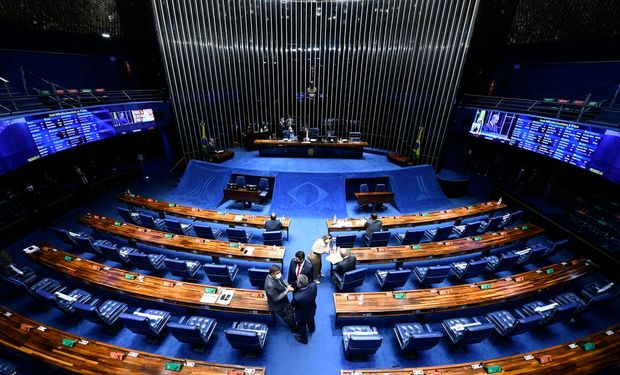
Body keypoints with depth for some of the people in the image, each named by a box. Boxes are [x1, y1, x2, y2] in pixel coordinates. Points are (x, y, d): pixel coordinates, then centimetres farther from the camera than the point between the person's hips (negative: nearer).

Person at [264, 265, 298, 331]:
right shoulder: (270, 285, -40)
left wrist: (288, 286, -16)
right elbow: (276, 299, -30)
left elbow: (282, 281, 3)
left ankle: (293, 325, 54)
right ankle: (294, 328, 44)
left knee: (291, 311, 27)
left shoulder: (276, 276, -17)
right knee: (289, 317, 15)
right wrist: (287, 291, -30)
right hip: (278, 305, -7)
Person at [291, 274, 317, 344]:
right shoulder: (313, 285, -35)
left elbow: (292, 304, -22)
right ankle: (312, 329, 70)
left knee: (302, 327, 30)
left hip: (302, 315, -4)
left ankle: (303, 339, 58)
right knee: (311, 321, 38)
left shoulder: (297, 297, -47)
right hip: (312, 310, 5)